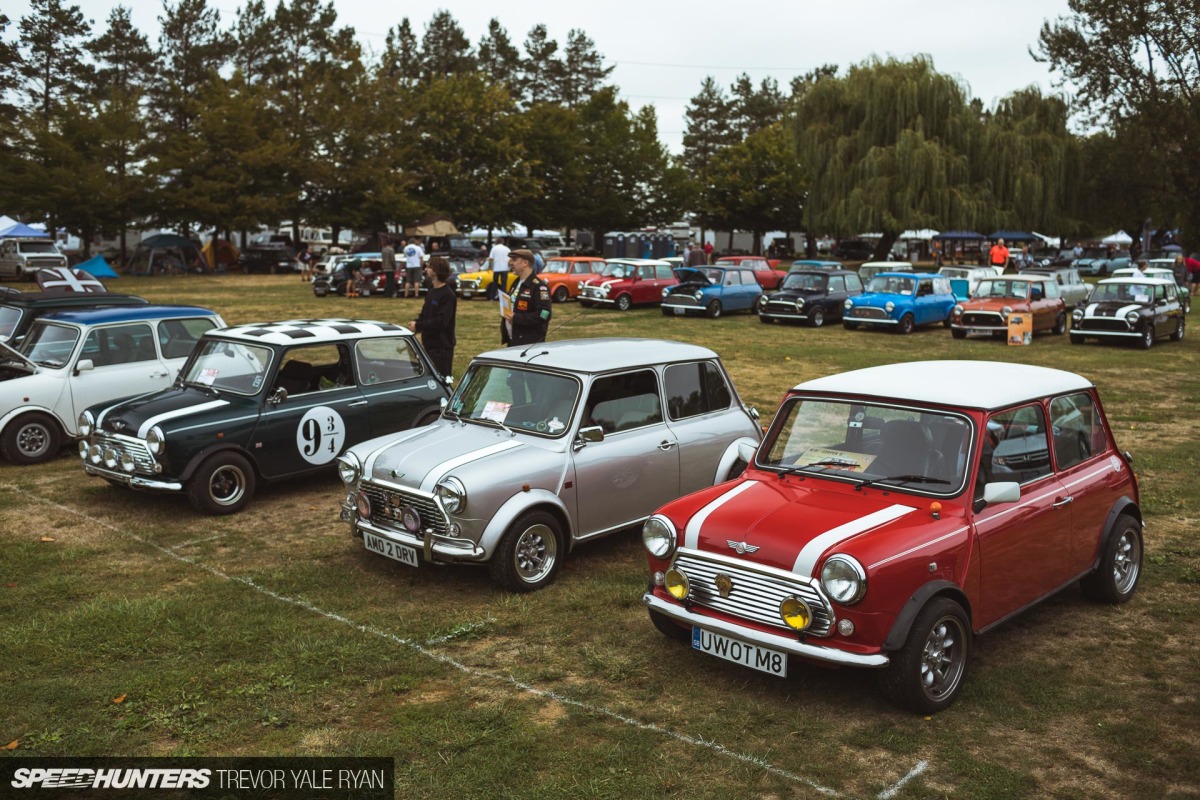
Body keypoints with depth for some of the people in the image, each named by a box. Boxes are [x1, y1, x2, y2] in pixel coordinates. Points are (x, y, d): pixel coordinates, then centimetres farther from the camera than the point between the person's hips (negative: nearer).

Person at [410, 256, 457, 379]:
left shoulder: (448, 295, -16)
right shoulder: (431, 292, 11)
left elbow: (441, 321, -23)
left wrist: (418, 326, -18)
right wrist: (416, 322, -4)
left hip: (442, 347, -9)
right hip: (429, 344, 9)